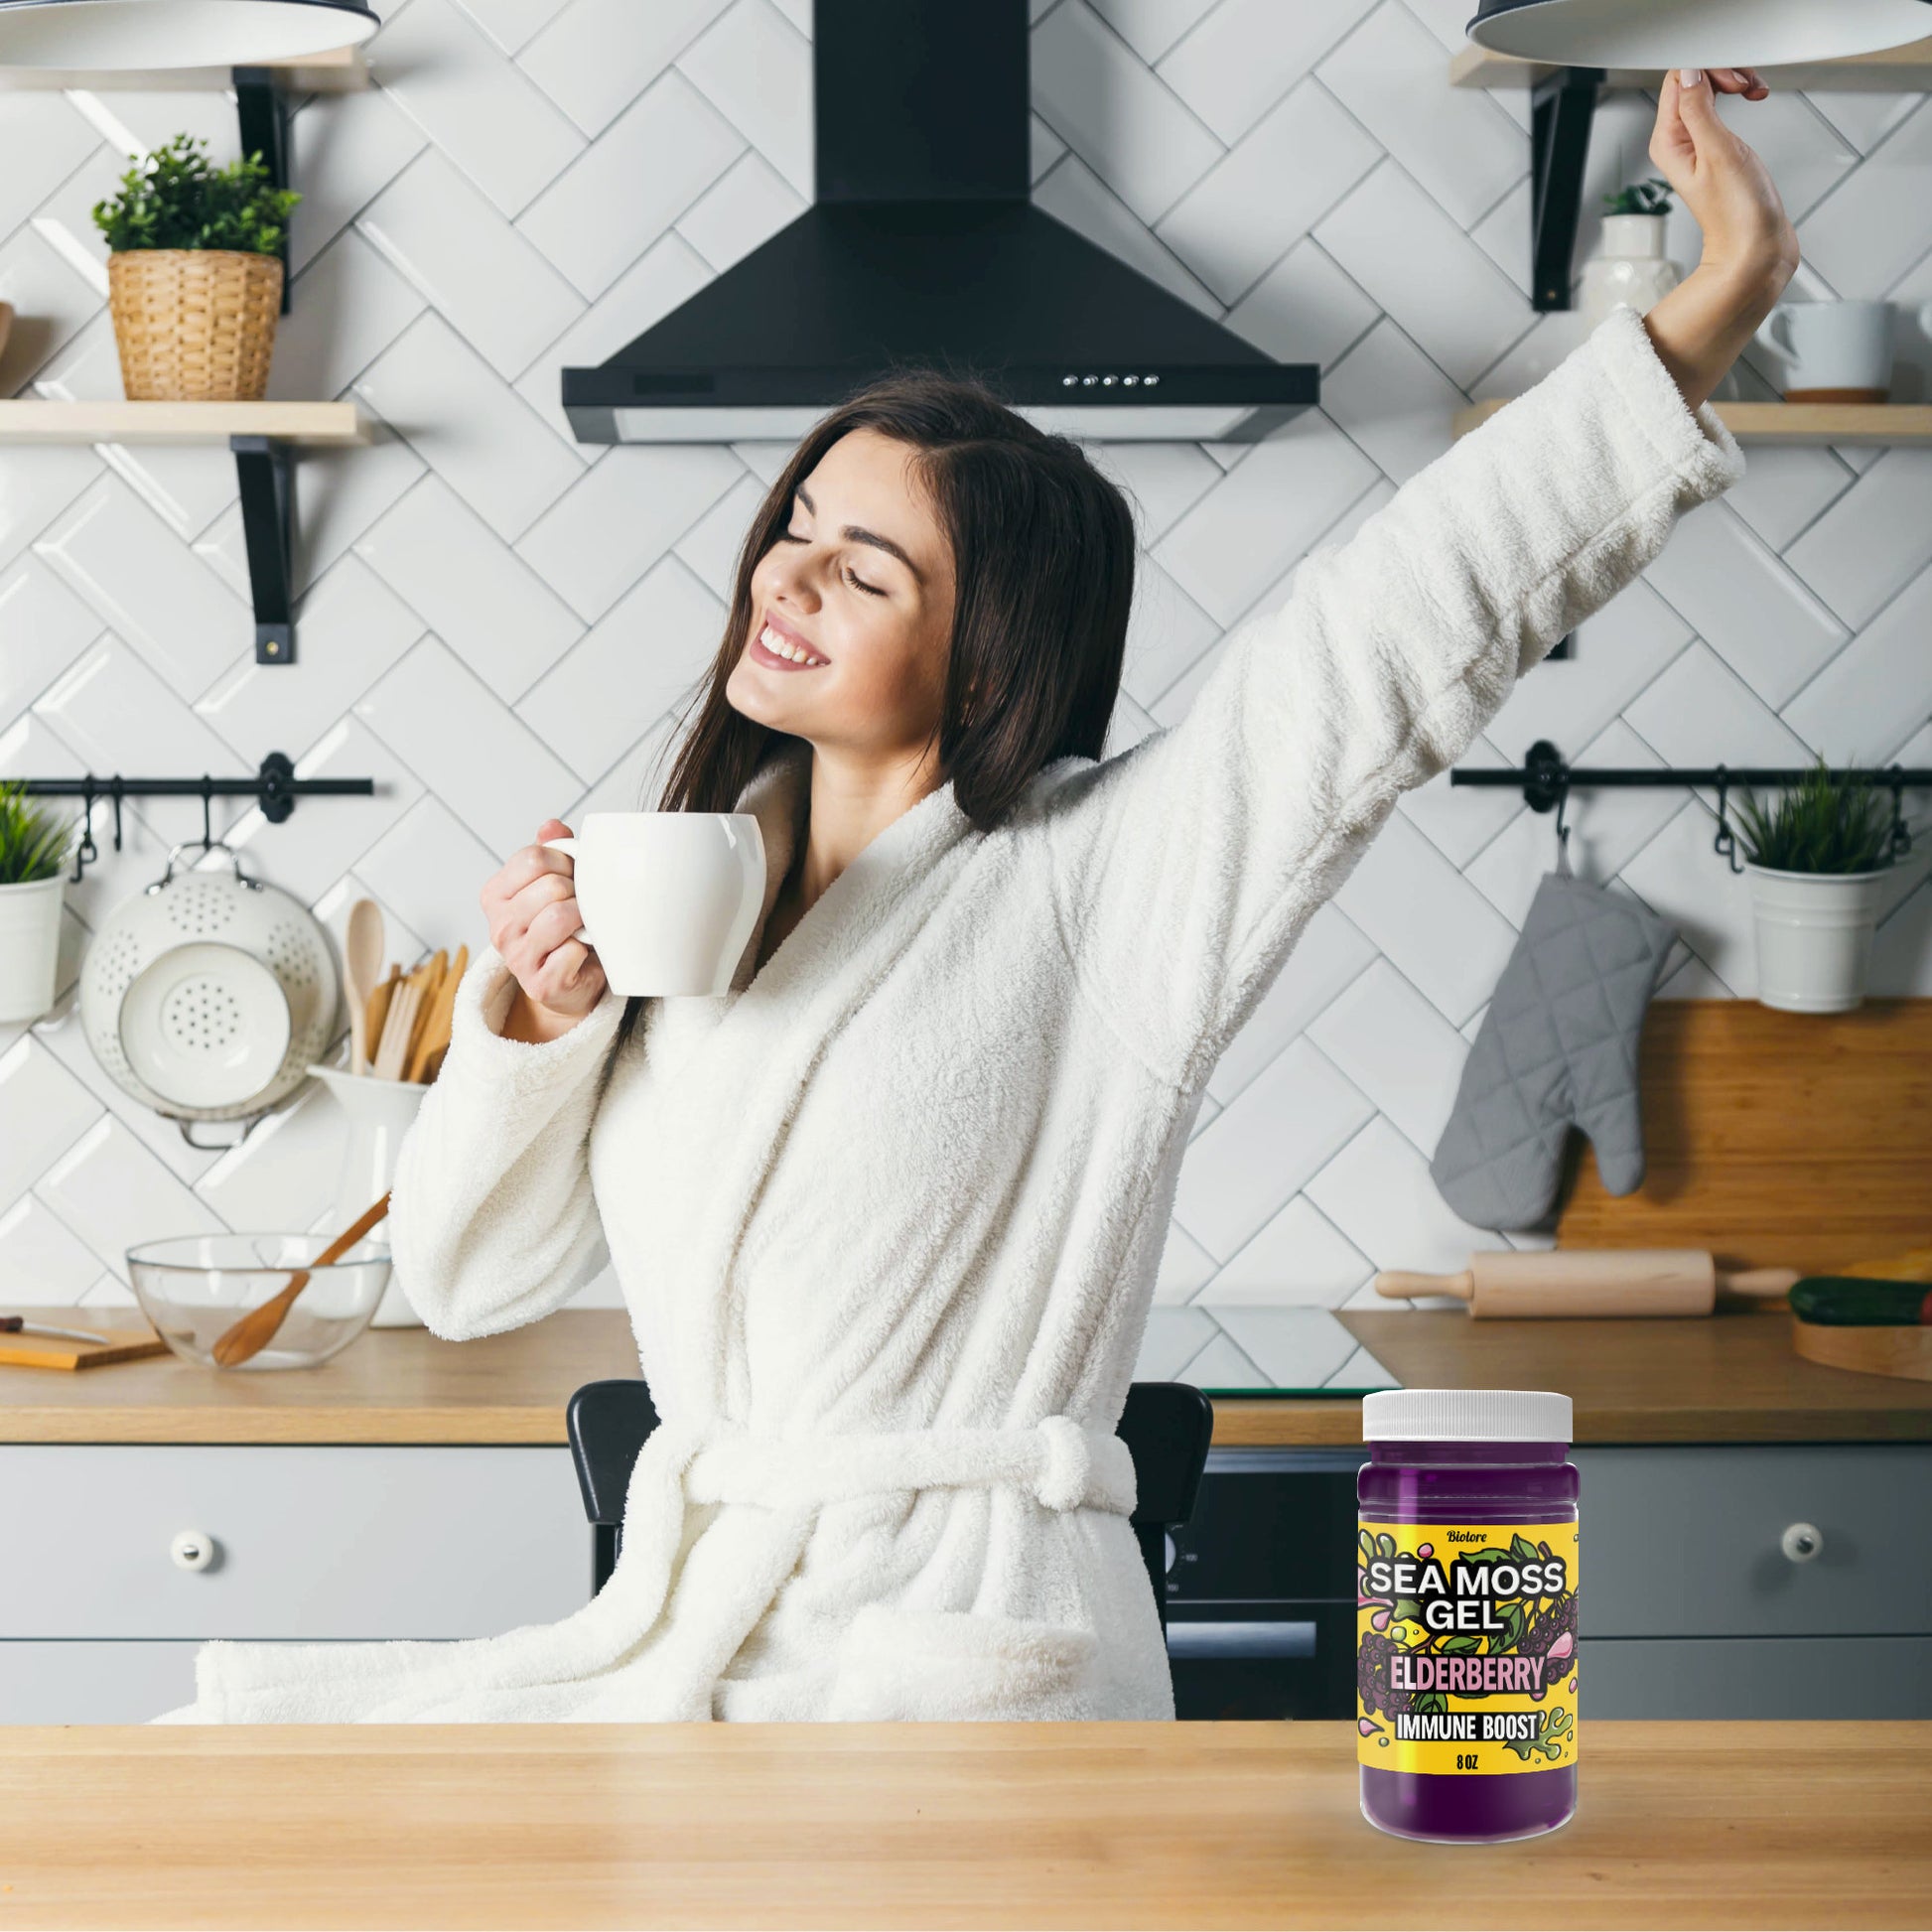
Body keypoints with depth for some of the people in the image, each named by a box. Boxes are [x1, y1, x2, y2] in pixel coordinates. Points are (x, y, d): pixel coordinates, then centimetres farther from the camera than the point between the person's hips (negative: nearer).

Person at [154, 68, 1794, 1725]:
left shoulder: (1099, 877, -4)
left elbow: (1408, 623, -14)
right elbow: (468, 1277, 14)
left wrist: (1714, 305, -21)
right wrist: (536, 1017, -5)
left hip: (956, 1671, -6)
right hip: (683, 1637, 6)